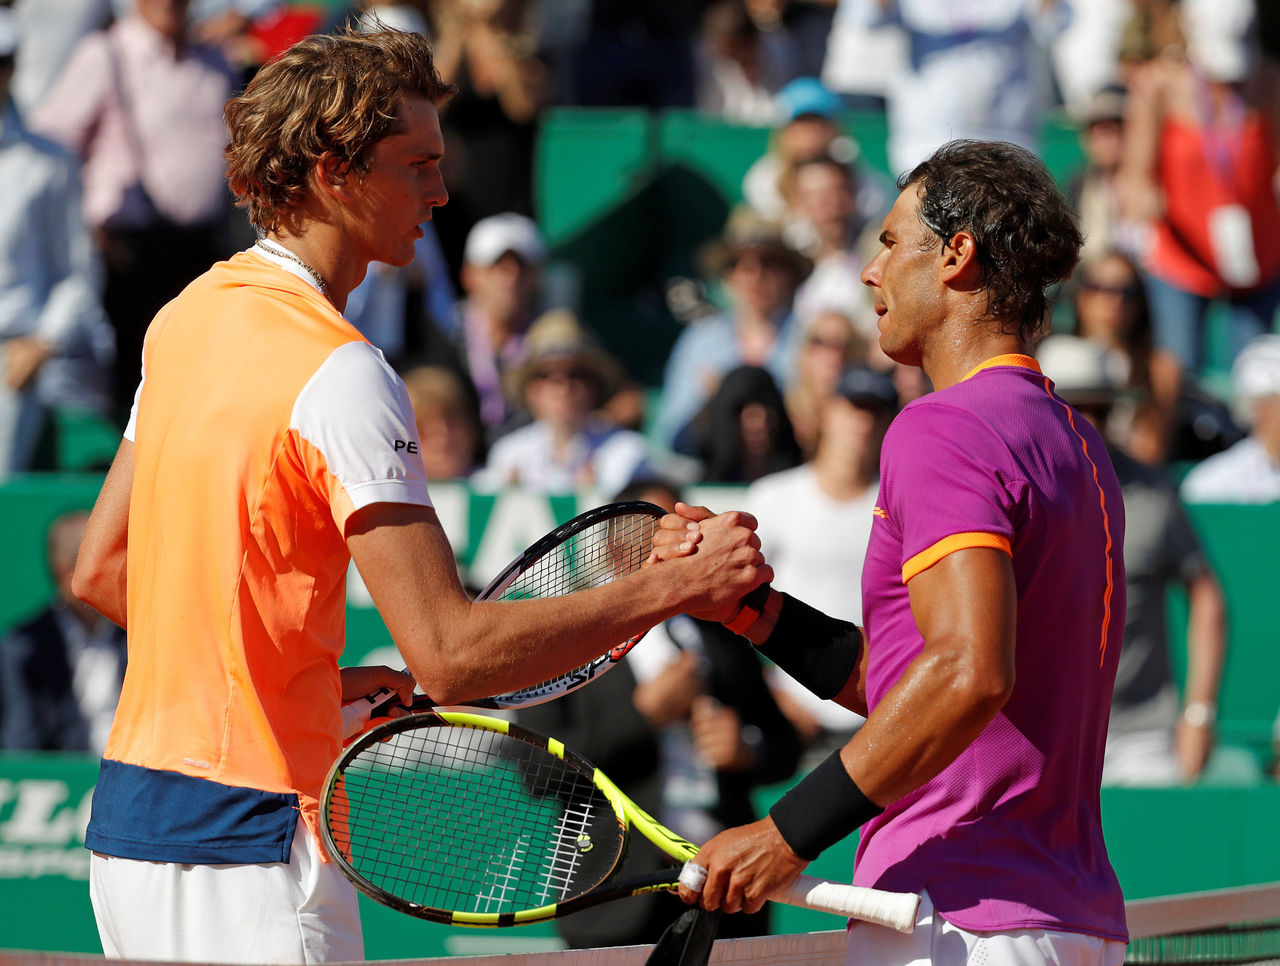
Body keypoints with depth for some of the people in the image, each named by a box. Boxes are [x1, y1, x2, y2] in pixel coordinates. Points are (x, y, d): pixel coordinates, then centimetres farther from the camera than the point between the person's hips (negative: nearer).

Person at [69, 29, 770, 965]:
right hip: (242, 843, -9)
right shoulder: (341, 374, -18)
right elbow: (450, 654, -23)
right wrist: (674, 587, -17)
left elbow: (101, 570, 18)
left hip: (133, 809, 9)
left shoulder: (188, 316, 10)